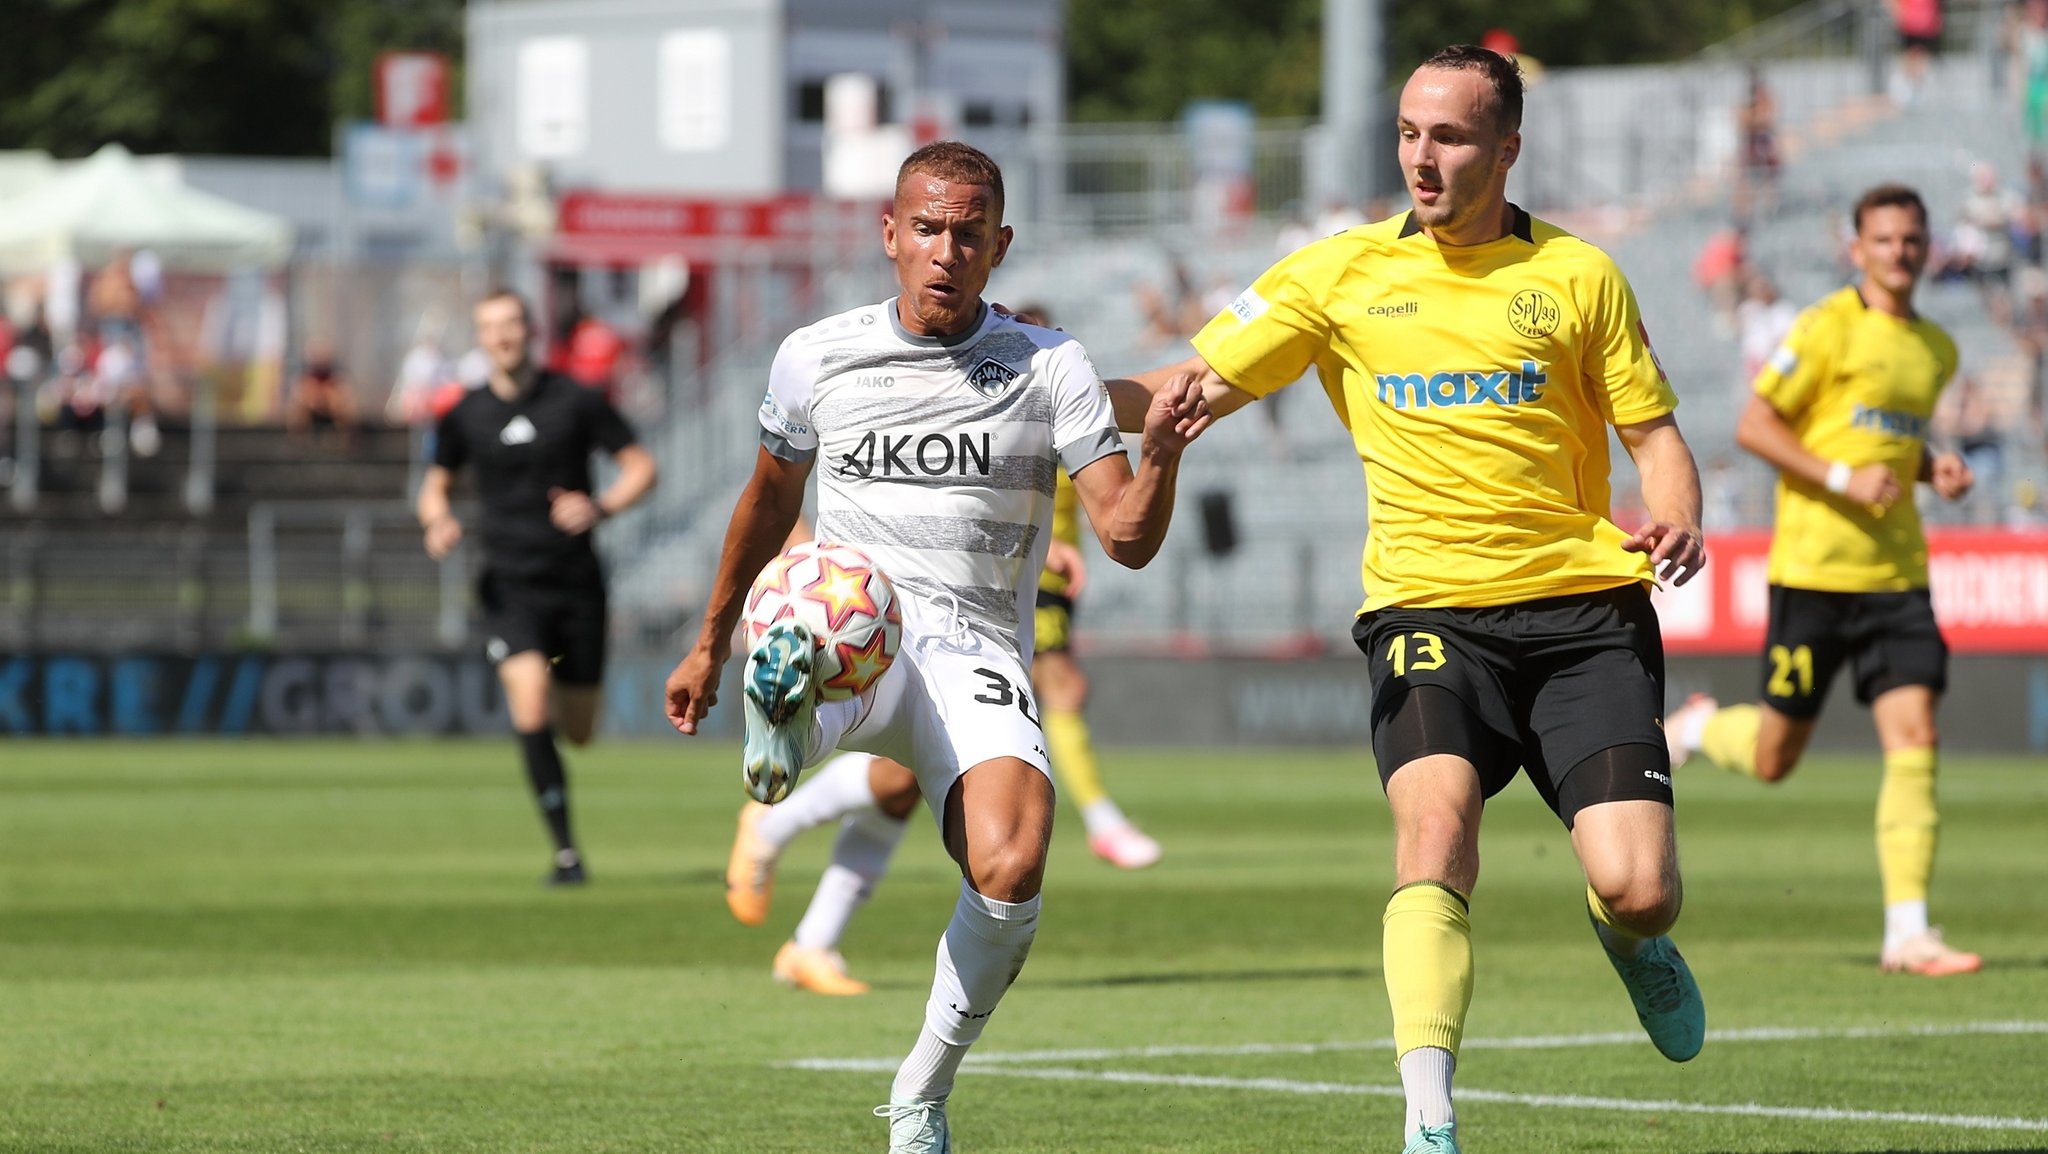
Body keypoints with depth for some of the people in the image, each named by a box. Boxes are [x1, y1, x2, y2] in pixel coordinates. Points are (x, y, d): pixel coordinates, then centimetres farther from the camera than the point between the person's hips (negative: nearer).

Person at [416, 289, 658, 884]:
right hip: (510, 585, 0)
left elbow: (641, 467, 0)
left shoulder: (576, 401, -4)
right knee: (532, 713, -21)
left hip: (577, 584, 0)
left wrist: (601, 506, -20)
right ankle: (566, 851, -13)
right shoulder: (466, 416, 2)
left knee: (577, 731, 7)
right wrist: (437, 521, -7)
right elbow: (435, 483, 16)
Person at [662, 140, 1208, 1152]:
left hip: (976, 659, -1)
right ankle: (781, 725, -65)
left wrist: (1159, 459, -21)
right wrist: (709, 645, 35)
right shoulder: (817, 358, 9)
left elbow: (1126, 538, 0)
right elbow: (769, 500, 27)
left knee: (1010, 869, -24)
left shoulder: (1049, 368, 5)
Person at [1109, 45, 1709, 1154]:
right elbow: (1203, 383, 6)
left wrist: (1674, 518, -11)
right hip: (1428, 607, 0)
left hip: (1583, 606, 0)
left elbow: (1654, 433, 11)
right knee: (1435, 825, -28)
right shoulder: (1343, 273, 8)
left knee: (1638, 889, -12)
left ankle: (1631, 939, 29)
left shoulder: (1578, 275, 7)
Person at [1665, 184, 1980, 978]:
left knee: (1913, 736, -9)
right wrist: (1845, 479, -18)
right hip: (1814, 570, -5)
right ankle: (1698, 729, 40)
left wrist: (1933, 469, 7)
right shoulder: (1828, 329, -8)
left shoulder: (1936, 349, 13)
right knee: (1774, 759, 4)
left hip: (1895, 575, 5)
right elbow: (1754, 426, -9)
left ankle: (1907, 933, -9)